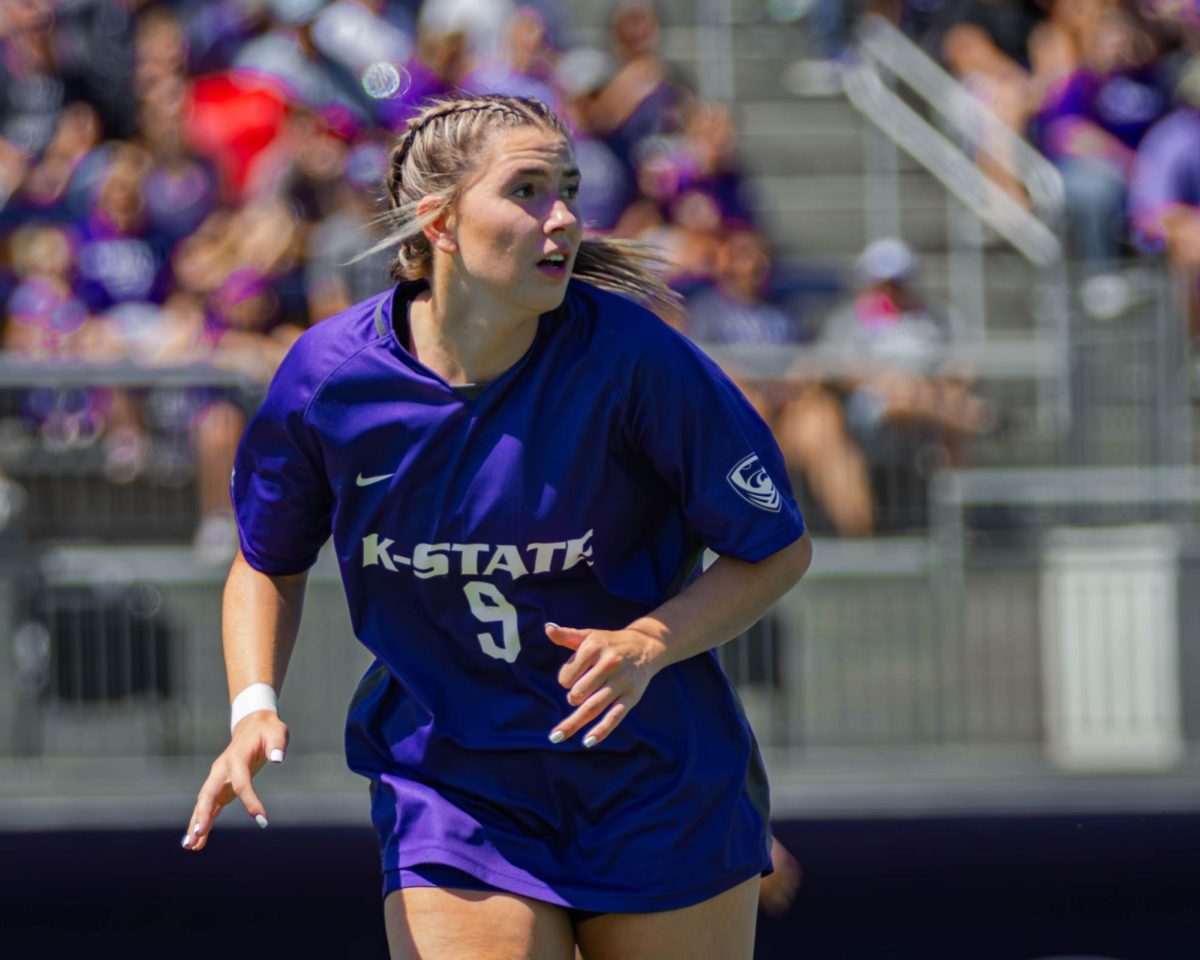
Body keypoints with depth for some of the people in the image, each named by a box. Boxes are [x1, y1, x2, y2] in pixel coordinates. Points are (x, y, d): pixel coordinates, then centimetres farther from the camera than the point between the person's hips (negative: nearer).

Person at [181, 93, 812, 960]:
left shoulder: (628, 354, -17)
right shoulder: (330, 374, -11)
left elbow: (778, 548, -6)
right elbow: (268, 562, 9)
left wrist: (648, 644, -22)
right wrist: (255, 707, -8)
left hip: (660, 784, 0)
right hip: (445, 785, 0)